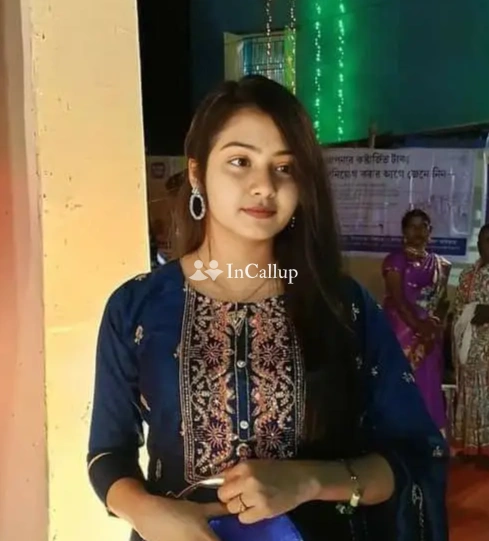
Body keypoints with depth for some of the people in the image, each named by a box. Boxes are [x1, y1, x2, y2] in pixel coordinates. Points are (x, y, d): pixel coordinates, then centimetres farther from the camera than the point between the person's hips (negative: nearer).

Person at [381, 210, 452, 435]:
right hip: (403, 331, -4)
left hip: (431, 336, 5)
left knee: (428, 387, 5)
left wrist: (434, 329, -6)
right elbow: (397, 299, -10)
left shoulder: (440, 264, 13)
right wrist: (419, 328, -17)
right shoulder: (396, 260, -2)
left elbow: (443, 301, 11)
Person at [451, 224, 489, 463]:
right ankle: (468, 444, 16)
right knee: (468, 390, 7)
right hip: (469, 343, 4)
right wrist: (458, 341, 3)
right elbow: (457, 309, 12)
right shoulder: (468, 274, 12)